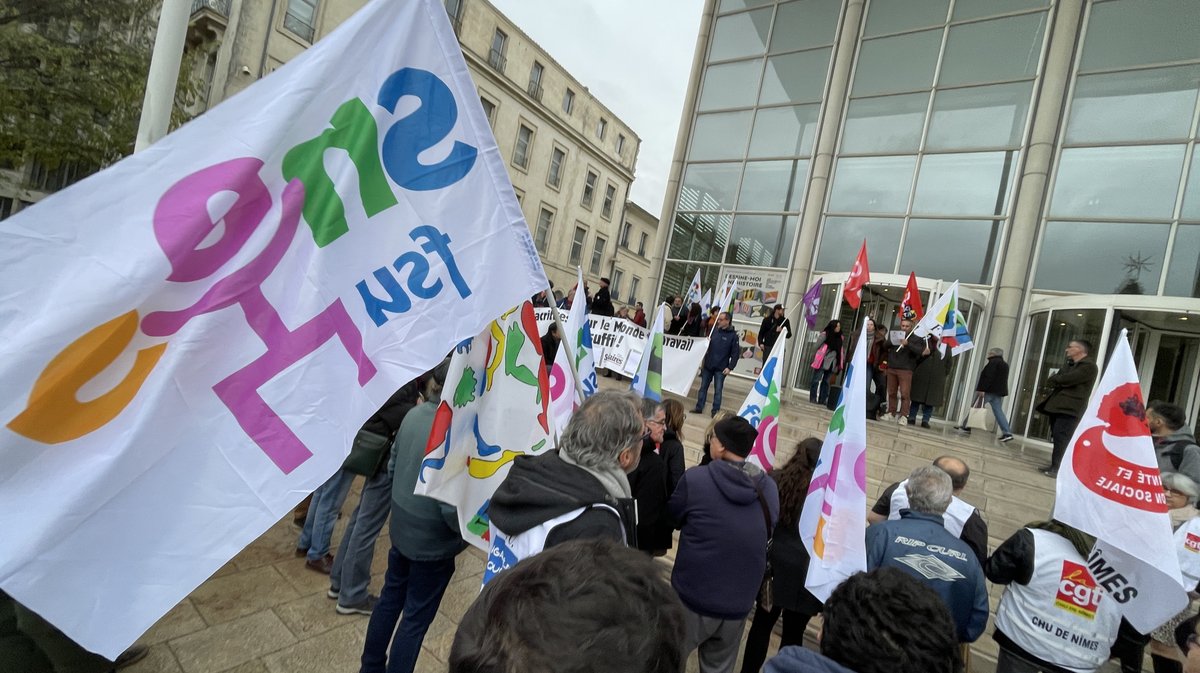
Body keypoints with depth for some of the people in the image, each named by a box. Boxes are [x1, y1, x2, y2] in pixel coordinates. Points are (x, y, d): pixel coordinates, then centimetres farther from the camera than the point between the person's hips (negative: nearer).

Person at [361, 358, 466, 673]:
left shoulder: (415, 414, -7)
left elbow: (393, 467, 6)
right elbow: (452, 508, -26)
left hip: (401, 528, 8)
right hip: (433, 541, -7)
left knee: (390, 599, 26)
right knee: (417, 616, 14)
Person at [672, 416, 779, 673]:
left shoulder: (695, 478, -18)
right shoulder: (769, 487, -4)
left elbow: (673, 517, -1)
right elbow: (767, 533, 11)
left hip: (693, 597, -4)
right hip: (740, 603, 4)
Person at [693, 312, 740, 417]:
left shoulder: (733, 335, -6)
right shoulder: (714, 331, 4)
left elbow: (735, 354, -6)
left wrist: (730, 367, -12)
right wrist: (703, 361, 8)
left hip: (721, 368, -4)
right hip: (707, 365, 4)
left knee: (718, 390, 1)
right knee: (703, 387, 11)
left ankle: (715, 411, 10)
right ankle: (699, 408, 21)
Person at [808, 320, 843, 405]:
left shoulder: (839, 337, 12)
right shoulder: (825, 334, -5)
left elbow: (840, 350, 13)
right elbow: (817, 346, -5)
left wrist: (839, 363, 7)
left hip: (832, 363, 5)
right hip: (822, 361, -5)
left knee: (826, 381, 7)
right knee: (816, 380, -2)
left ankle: (822, 399, 11)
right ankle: (813, 398, 4)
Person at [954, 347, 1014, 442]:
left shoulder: (993, 362, -10)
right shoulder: (1005, 364, 21)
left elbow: (988, 377, -19)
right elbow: (1002, 379, 22)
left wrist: (982, 389, -23)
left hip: (989, 390, -9)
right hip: (999, 391, 9)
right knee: (998, 412, 6)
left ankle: (966, 427, 2)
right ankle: (1007, 432, -2)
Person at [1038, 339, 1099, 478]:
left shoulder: (1089, 366, -8)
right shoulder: (1069, 364, 22)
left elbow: (1066, 380, -18)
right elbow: (1049, 381, 16)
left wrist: (1055, 380, 1)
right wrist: (1058, 382, -5)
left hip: (1069, 408, -9)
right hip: (1058, 406, 9)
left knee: (1061, 438, -11)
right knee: (1057, 438, 11)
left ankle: (1057, 469, -10)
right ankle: (1055, 466, 17)